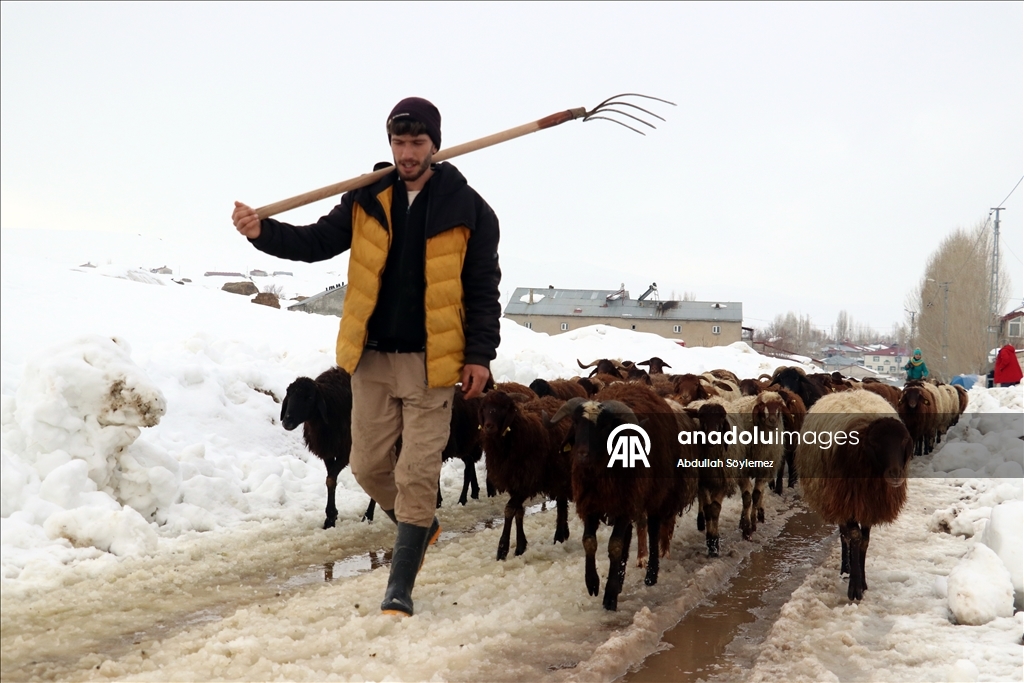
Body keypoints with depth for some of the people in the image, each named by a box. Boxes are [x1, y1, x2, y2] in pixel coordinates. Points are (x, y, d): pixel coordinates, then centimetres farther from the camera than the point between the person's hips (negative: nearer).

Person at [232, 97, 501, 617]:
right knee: (369, 465, 10)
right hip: (371, 358, 4)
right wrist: (263, 232, -17)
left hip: (430, 362, -3)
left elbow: (483, 290, -2)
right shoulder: (367, 200, 4)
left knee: (416, 473, -3)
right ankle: (418, 526, 38)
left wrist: (480, 354, -7)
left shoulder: (467, 208, -4)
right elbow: (317, 242, 1)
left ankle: (400, 586, 8)